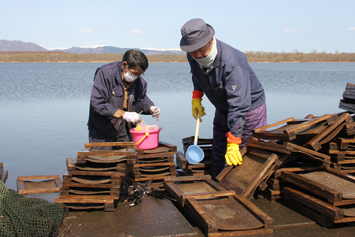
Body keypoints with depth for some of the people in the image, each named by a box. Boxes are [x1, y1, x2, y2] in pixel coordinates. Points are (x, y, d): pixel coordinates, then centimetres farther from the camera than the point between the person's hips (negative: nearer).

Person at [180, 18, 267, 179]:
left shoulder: (231, 62, -36)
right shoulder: (193, 57, -13)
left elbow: (238, 106, -39)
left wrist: (233, 143, -41)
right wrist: (196, 97, 0)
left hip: (250, 108, -7)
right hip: (223, 110, 7)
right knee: (218, 156, 12)